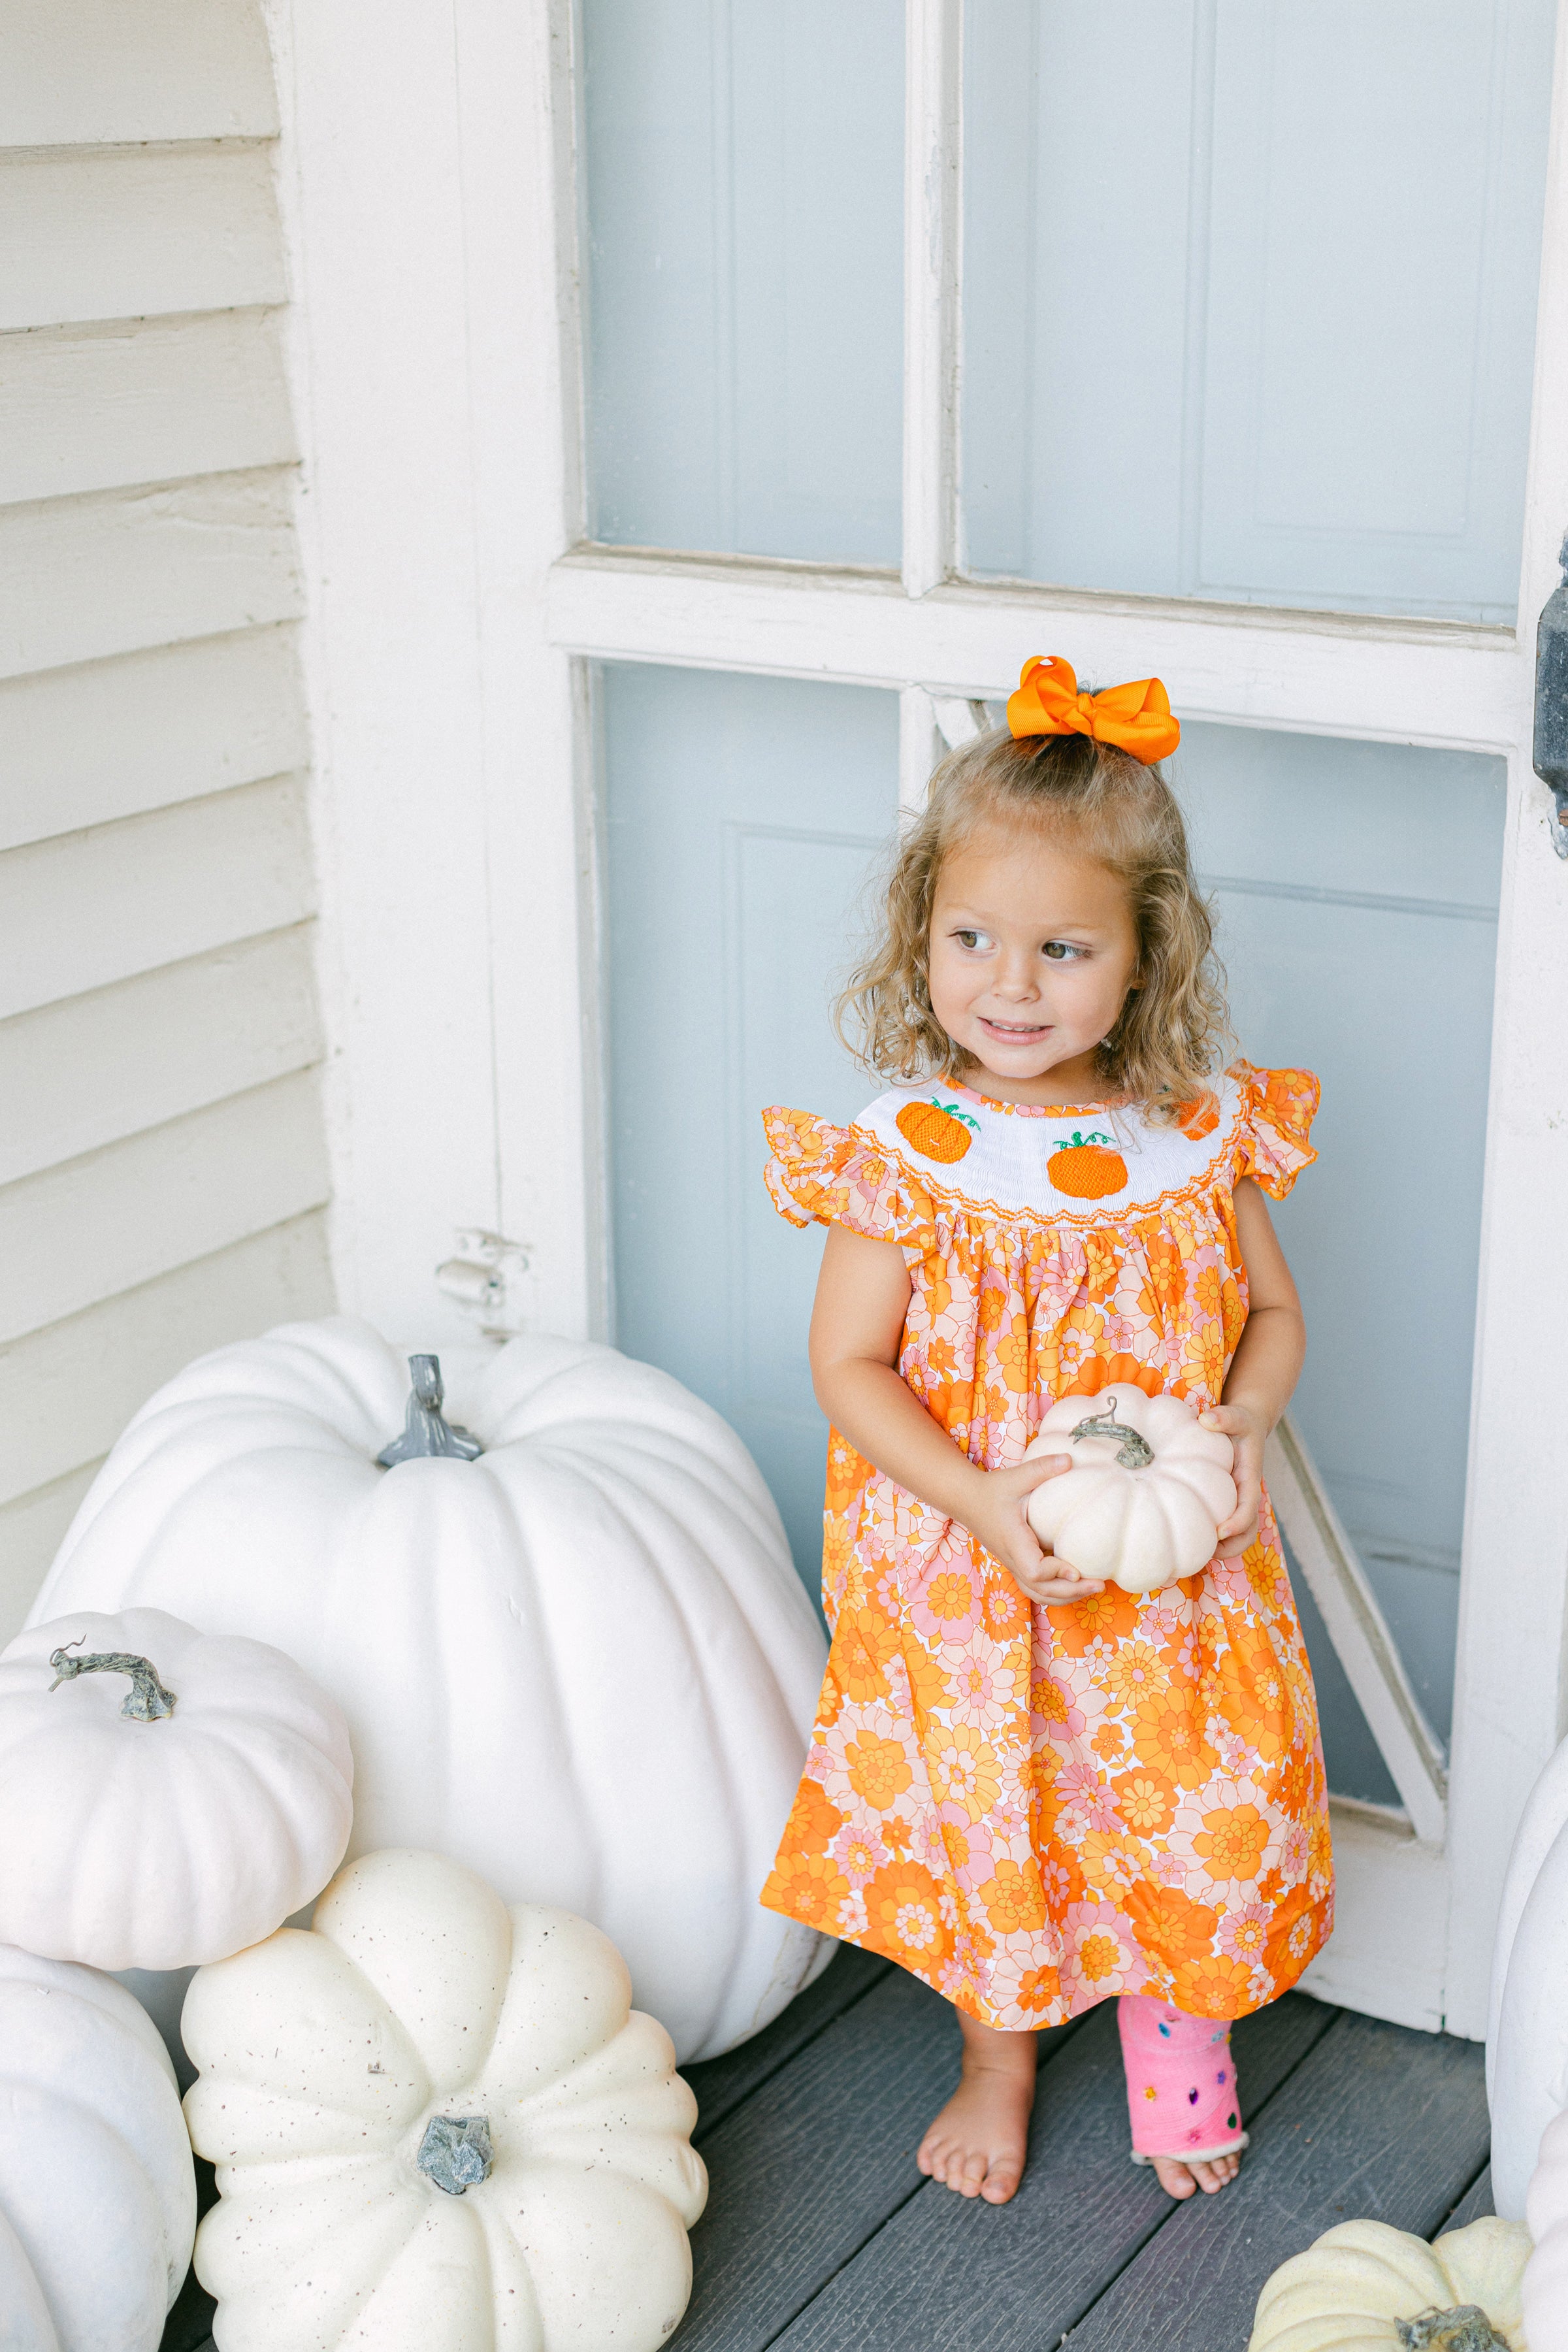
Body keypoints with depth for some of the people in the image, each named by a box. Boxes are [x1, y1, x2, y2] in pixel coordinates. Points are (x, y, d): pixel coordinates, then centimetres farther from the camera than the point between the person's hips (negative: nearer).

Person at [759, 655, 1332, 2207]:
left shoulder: (1202, 1133, -9)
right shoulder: (905, 1152, -15)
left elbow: (1271, 1313, 4)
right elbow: (847, 1364, -11)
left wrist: (1239, 1431, -16)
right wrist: (979, 1499, -23)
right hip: (966, 1579, -1)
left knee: (1197, 1818, 11)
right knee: (982, 1820, 15)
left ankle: (1179, 2049, 42)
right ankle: (998, 2063, 43)